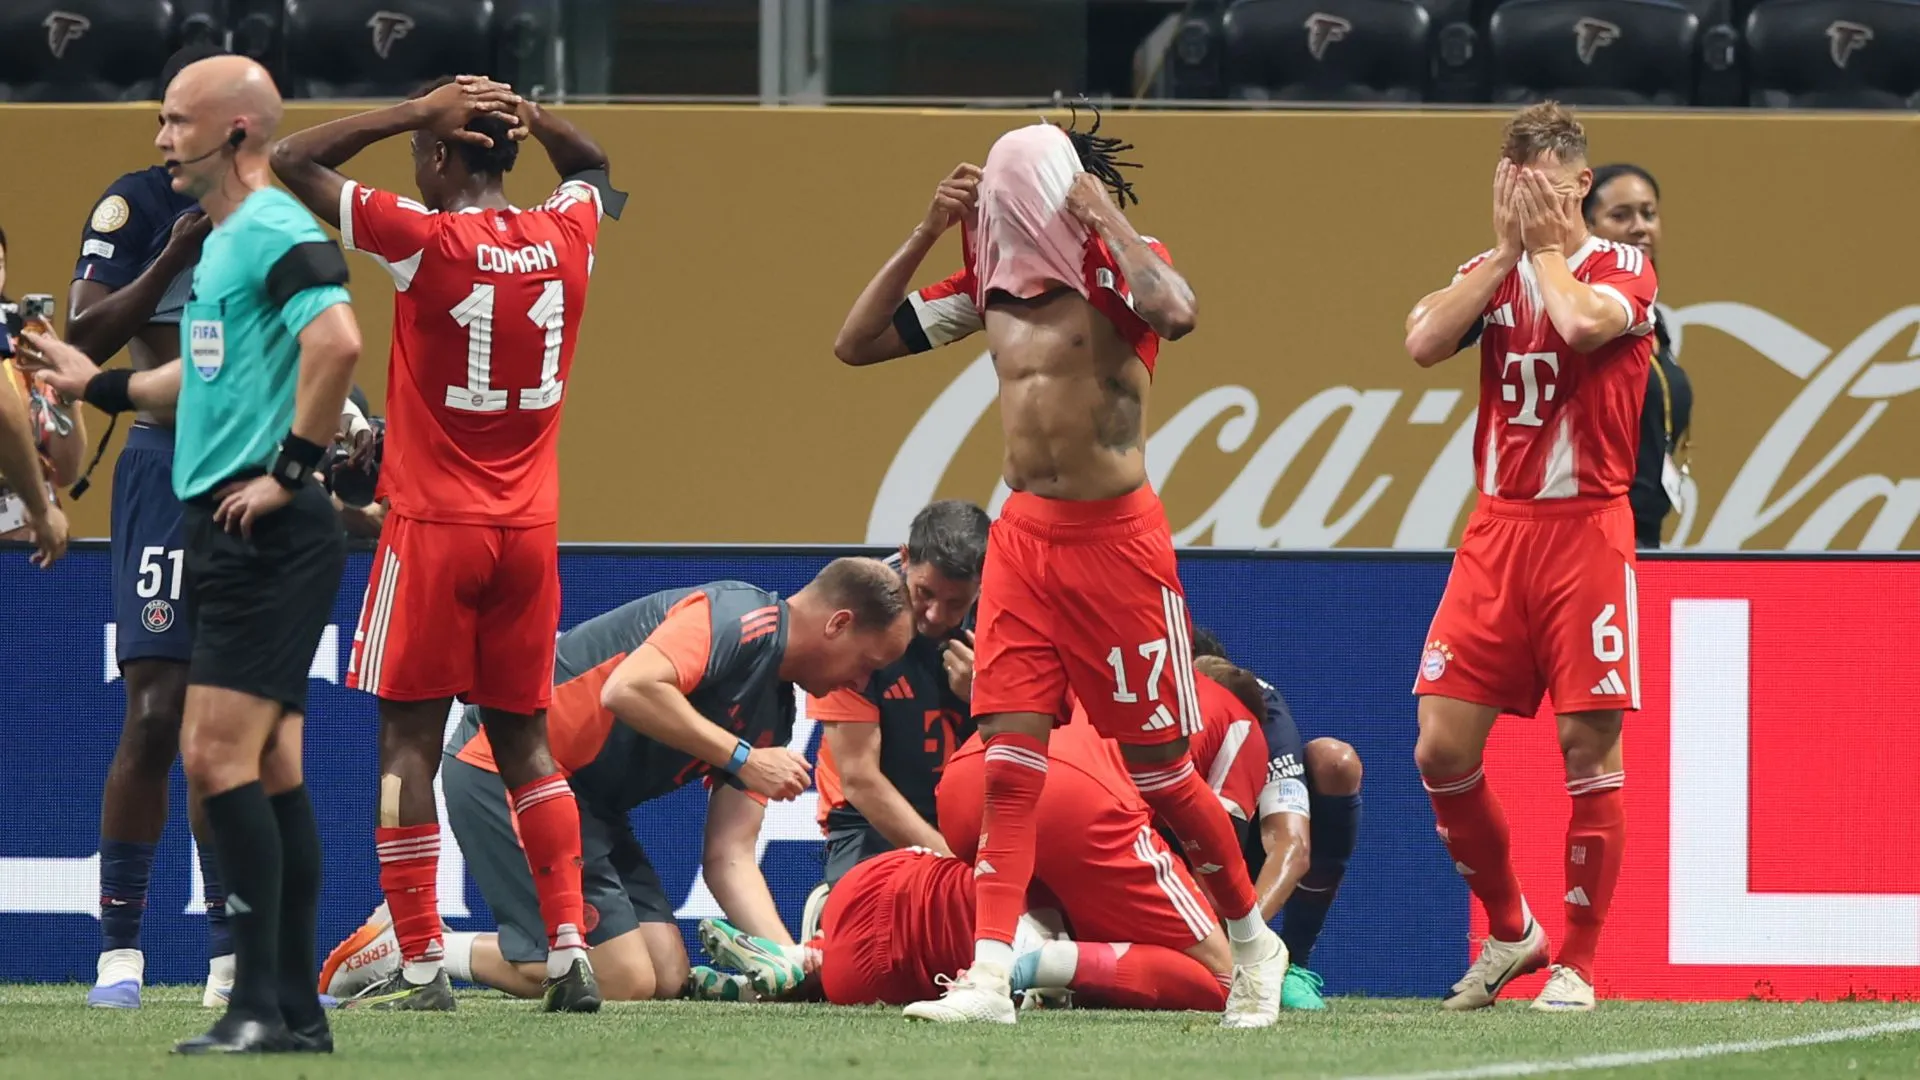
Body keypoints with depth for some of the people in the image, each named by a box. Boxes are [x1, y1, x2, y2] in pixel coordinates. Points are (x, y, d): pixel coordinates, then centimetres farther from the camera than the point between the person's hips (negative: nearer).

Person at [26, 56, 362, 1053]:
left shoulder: (276, 232, -14)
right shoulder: (223, 239, 17)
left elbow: (337, 341, -30)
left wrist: (291, 468, -23)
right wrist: (100, 386, 38)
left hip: (266, 534, -10)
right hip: (229, 533, 10)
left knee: (220, 757, -13)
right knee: (266, 766, 10)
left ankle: (258, 1002, -14)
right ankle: (296, 1008, 12)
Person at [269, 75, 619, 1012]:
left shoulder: (423, 239, -12)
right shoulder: (565, 239, 2)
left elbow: (291, 161, -7)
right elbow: (591, 166, 27)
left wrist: (419, 111, -7)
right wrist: (525, 113, 9)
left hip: (432, 525, -5)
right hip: (530, 533, 5)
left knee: (408, 743, -1)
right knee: (524, 744, 12)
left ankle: (420, 964, -7)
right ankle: (571, 952, 3)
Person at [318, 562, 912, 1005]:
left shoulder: (774, 714, 13)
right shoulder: (735, 617, -15)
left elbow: (729, 858, 8)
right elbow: (629, 690, -33)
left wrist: (792, 962, -6)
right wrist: (741, 758, -24)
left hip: (589, 801, 10)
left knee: (670, 980, 1)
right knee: (623, 983, -14)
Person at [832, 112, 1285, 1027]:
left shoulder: (1118, 266, -8)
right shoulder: (991, 280, 8)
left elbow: (1175, 314, -33)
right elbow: (856, 343, 10)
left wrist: (1106, 220, -20)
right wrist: (927, 233, 2)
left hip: (1114, 536, -5)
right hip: (1022, 533, 5)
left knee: (1159, 765, 4)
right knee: (1009, 758, -7)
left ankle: (1253, 943, 23)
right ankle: (989, 976, -11)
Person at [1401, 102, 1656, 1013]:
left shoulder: (1623, 270, 0)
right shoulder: (1489, 272, 13)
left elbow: (1579, 320, -23)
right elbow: (1424, 342, -6)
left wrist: (1544, 246, -6)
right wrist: (1506, 250, -4)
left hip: (1585, 531, -4)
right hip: (1497, 529, 4)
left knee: (1590, 746, -5)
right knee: (1442, 749, -2)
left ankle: (1576, 964, 3)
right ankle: (1509, 930, 17)